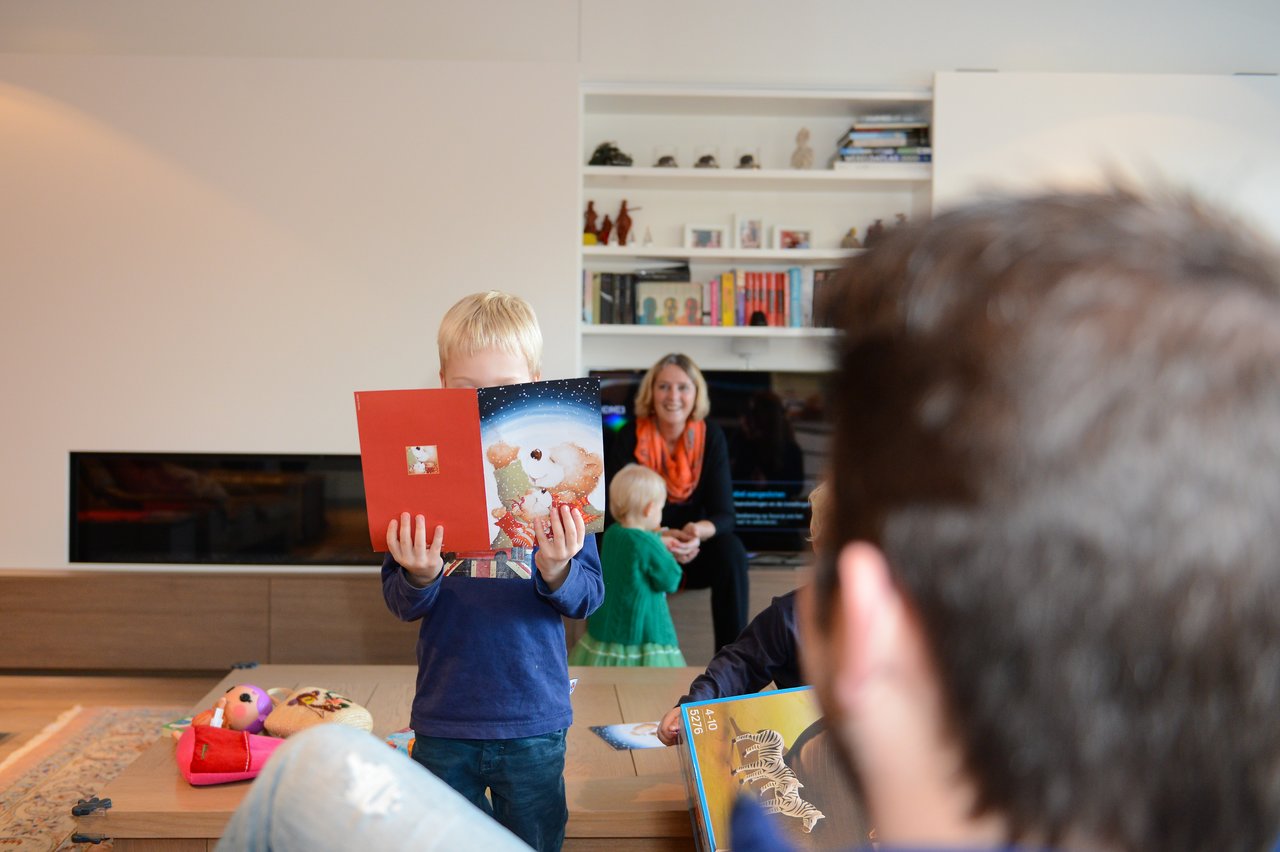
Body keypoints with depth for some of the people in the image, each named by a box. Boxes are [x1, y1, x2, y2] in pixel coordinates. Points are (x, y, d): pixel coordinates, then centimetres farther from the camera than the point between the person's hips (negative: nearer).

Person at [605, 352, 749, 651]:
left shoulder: (711, 436, -7)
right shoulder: (630, 438, -11)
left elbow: (723, 514, -11)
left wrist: (698, 531, -36)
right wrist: (659, 538, -33)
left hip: (695, 549, 2)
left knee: (731, 549, -29)